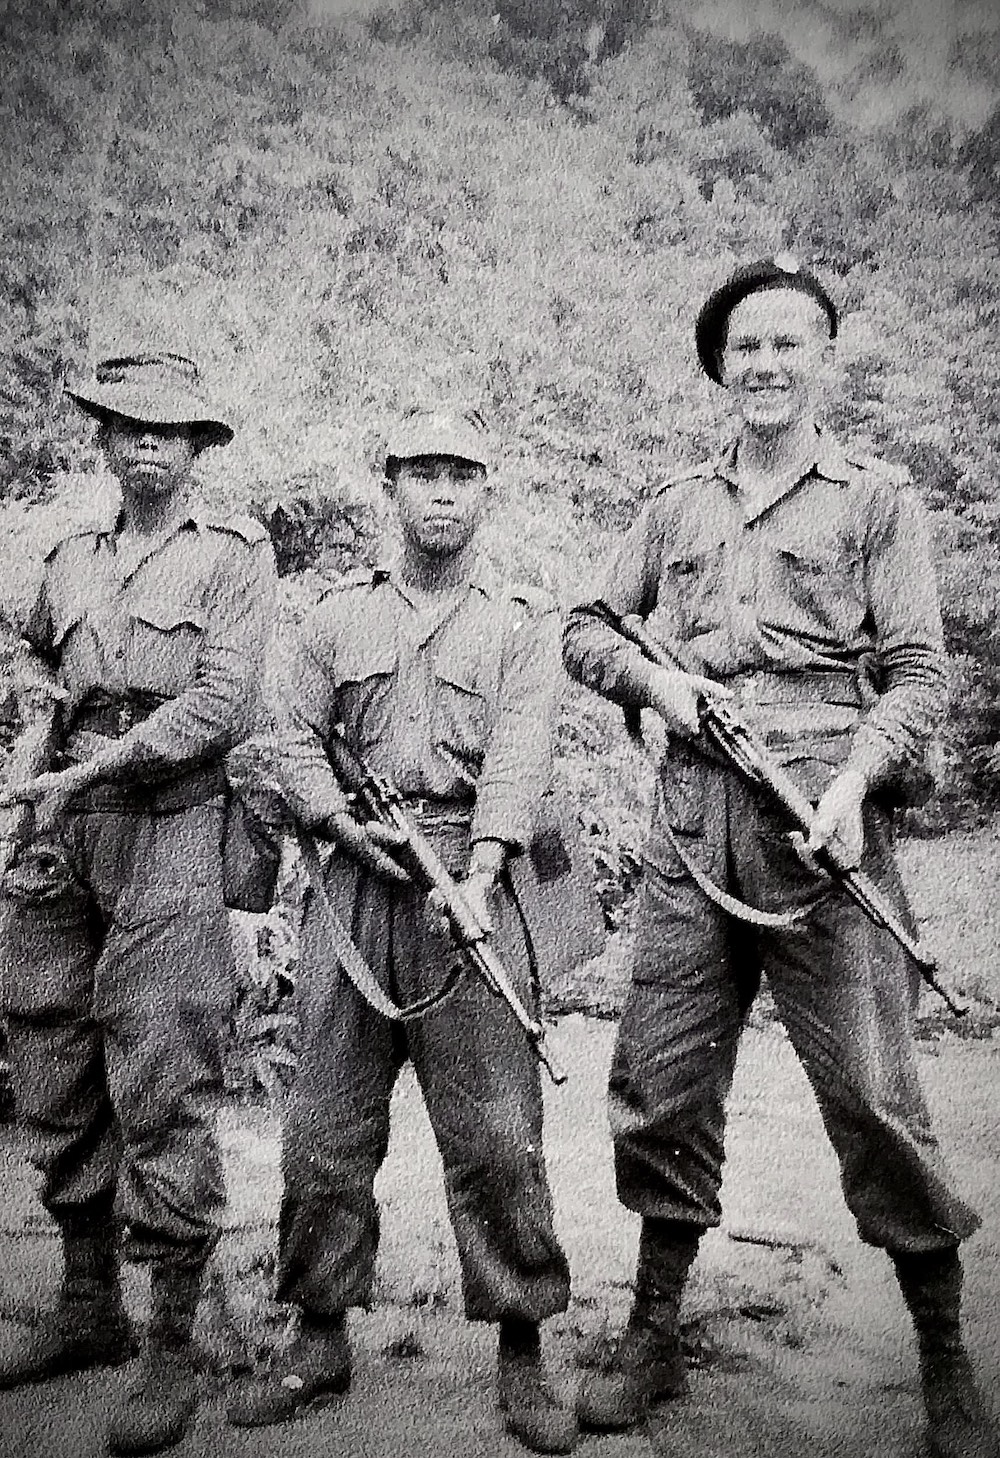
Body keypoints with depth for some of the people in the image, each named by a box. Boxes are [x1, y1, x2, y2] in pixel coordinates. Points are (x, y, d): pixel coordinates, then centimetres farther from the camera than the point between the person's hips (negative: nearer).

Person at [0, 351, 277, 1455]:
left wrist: (93, 767, -15)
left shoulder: (234, 553, 2)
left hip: (166, 836, -6)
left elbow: (224, 704, -10)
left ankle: (172, 1349, 6)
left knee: (161, 1095, -6)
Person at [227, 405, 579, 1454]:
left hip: (474, 879, -2)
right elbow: (297, 745, 10)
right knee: (326, 1124, 7)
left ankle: (521, 1355, 11)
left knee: (497, 1132, -2)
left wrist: (479, 876, -22)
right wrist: (351, 827, -9)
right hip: (354, 882, 3)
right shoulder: (339, 614, 15)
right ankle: (320, 1339, 22)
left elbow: (518, 756, -7)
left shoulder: (523, 623, 7)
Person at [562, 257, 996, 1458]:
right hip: (691, 828, 4)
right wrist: (652, 677, 0)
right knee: (661, 1088, 7)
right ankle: (654, 1339, 24)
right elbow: (585, 628, 21)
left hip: (823, 823, -3)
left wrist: (856, 781, -17)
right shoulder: (677, 508, 17)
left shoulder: (875, 501, 6)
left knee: (871, 1094, -3)